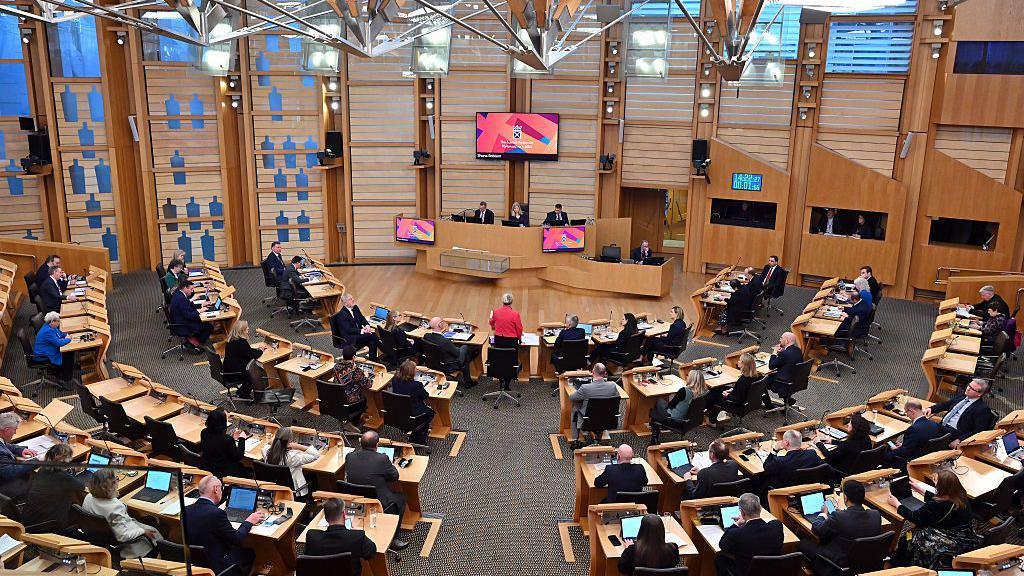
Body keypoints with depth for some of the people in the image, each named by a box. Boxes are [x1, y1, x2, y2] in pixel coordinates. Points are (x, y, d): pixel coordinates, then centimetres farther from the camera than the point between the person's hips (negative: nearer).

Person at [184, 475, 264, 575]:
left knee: (238, 548, 25)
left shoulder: (186, 510, -6)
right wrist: (249, 522, 1)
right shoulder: (216, 513, -25)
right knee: (250, 553, 15)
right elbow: (237, 539, -16)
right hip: (216, 566, -7)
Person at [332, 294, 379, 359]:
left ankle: (373, 360, -16)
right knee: (372, 336, -24)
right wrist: (361, 331, -24)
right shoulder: (341, 315, -15)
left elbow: (362, 318, 16)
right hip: (349, 338, -8)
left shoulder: (355, 307, 8)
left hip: (359, 331, 8)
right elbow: (348, 330, -19)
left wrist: (367, 326, -5)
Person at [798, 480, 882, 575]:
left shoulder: (838, 517, -27)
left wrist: (824, 513, 10)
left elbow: (816, 530, -9)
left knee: (802, 544, 8)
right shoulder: (876, 515, -14)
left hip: (841, 565, -6)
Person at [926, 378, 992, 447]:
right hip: (941, 427, 8)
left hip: (954, 433, -8)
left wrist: (959, 440, -21)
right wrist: (931, 409, 10)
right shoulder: (961, 396, 17)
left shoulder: (983, 409, -6)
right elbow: (945, 404, 30)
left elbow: (978, 431, -13)